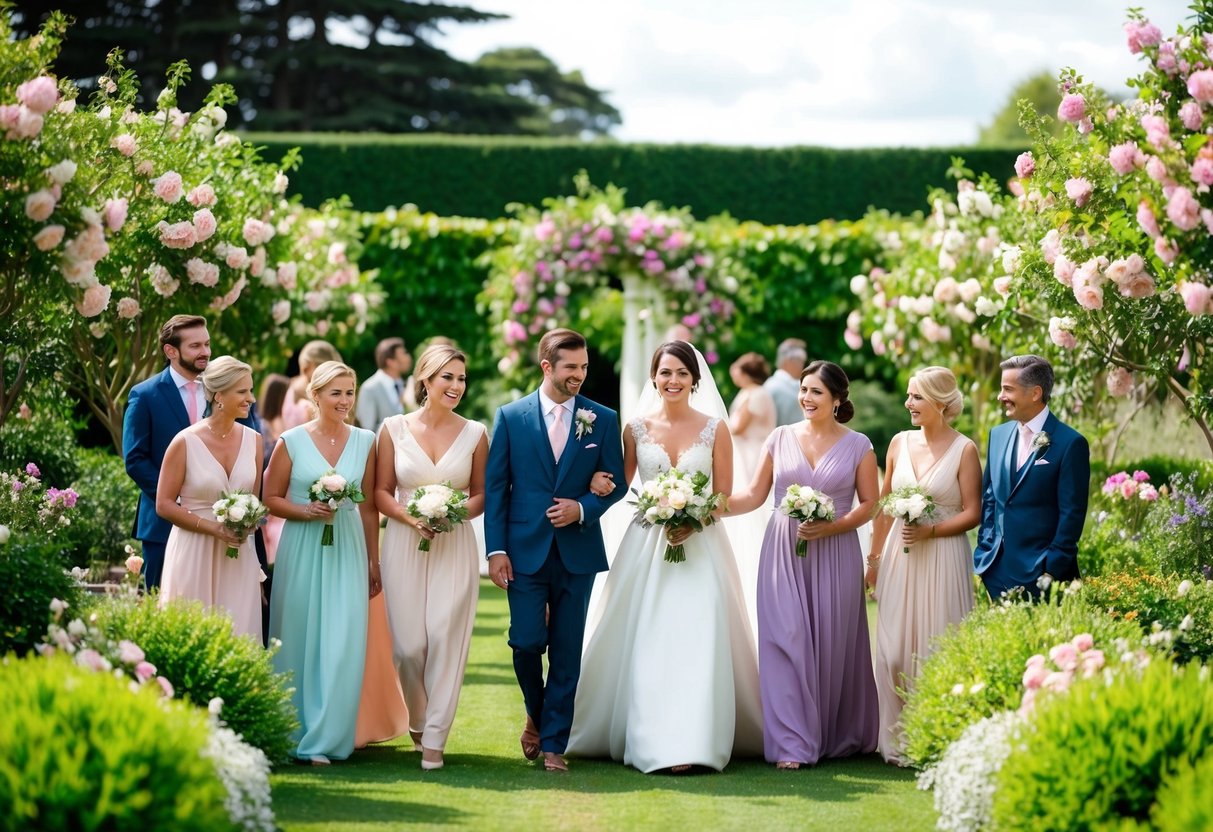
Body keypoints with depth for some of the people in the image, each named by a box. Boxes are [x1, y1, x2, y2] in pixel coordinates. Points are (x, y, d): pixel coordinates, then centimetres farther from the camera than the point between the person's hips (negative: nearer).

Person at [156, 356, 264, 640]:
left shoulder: (253, 440, 5)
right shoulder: (185, 442, -8)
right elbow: (164, 505, -5)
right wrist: (212, 527, -13)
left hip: (238, 555, 4)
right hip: (195, 553, -4)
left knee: (238, 635, 0)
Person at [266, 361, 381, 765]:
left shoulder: (365, 442, 5)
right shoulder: (292, 441, -2)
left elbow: (369, 505, 9)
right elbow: (271, 499, 2)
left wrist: (374, 561, 9)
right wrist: (307, 511, -15)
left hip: (348, 550, 2)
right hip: (302, 550, -2)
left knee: (343, 644, -4)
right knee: (300, 644, 3)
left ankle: (326, 738, 3)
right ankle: (296, 734, 15)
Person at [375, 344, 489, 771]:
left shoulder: (474, 434, 4)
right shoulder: (394, 429, 2)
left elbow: (481, 494, 8)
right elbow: (381, 492, 4)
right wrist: (411, 518, -12)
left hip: (455, 548, 0)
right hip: (405, 547, 0)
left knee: (445, 639, -8)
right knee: (409, 645, -1)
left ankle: (434, 739, 1)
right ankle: (417, 719, 26)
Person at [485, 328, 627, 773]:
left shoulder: (603, 419, 4)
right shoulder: (511, 416, 2)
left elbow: (616, 483, 6)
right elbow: (495, 486, 1)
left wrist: (582, 509, -13)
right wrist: (496, 549, -5)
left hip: (577, 550, 1)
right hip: (525, 549, -1)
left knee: (567, 652, 3)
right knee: (527, 641, -5)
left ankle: (554, 743, 12)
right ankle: (536, 716, 23)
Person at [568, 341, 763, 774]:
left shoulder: (715, 428, 2)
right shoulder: (636, 429, 5)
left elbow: (724, 495, 1)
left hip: (700, 546, -1)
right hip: (646, 545, 1)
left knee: (695, 640, -9)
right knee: (644, 642, -3)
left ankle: (689, 741, -7)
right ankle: (648, 738, 2)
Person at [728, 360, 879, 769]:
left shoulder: (857, 446, 3)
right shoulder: (781, 438, 6)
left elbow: (868, 503, 2)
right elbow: (754, 495, 8)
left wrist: (830, 527, -13)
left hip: (834, 554, -1)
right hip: (783, 553, 1)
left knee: (833, 645, 3)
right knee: (786, 642, -6)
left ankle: (838, 737, 16)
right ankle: (791, 743, -5)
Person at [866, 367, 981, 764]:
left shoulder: (964, 449, -5)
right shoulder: (900, 443, 8)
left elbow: (972, 513, -6)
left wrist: (930, 530, -18)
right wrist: (875, 558, 13)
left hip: (943, 559, -4)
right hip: (899, 559, 4)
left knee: (938, 651, 0)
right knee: (895, 649, 2)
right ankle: (900, 740, 11)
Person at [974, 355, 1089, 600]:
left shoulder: (1070, 443, -9)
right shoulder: (998, 435, 11)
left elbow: (1072, 514, -10)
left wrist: (1053, 569, -13)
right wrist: (984, 549, 8)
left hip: (1039, 571, -6)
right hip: (997, 568, 6)